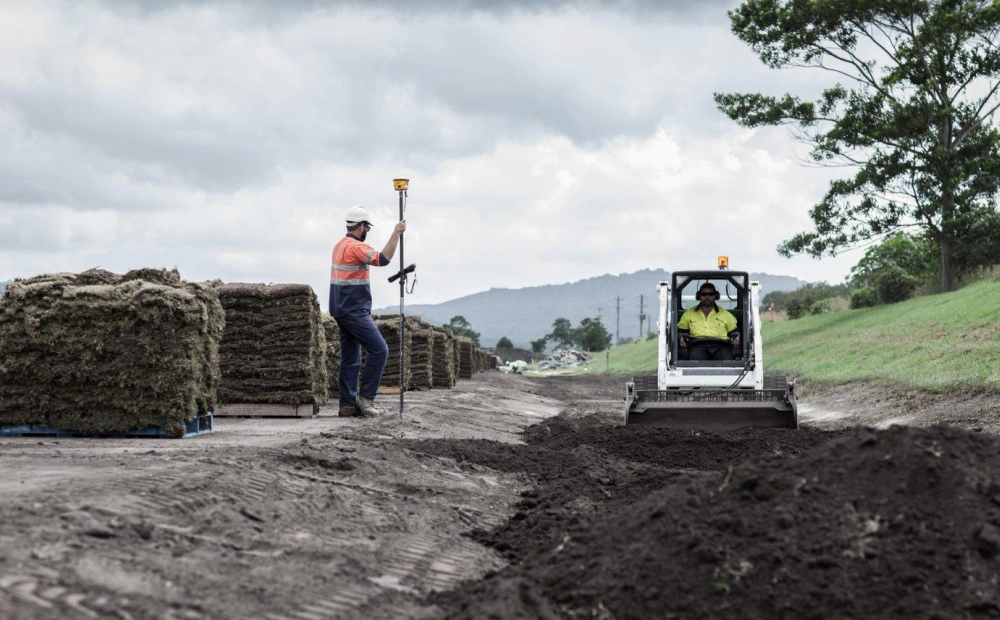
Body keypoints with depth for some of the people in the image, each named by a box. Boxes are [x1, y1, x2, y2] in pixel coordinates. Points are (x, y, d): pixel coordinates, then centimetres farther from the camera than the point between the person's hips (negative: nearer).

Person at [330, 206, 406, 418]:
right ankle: (365, 397, -8)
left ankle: (348, 404, 8)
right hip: (354, 311, -10)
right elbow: (383, 259, -28)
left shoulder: (340, 245, 16)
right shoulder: (356, 247, -15)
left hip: (342, 310, 10)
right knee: (379, 350, -9)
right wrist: (396, 234, -24)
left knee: (350, 358, 9)